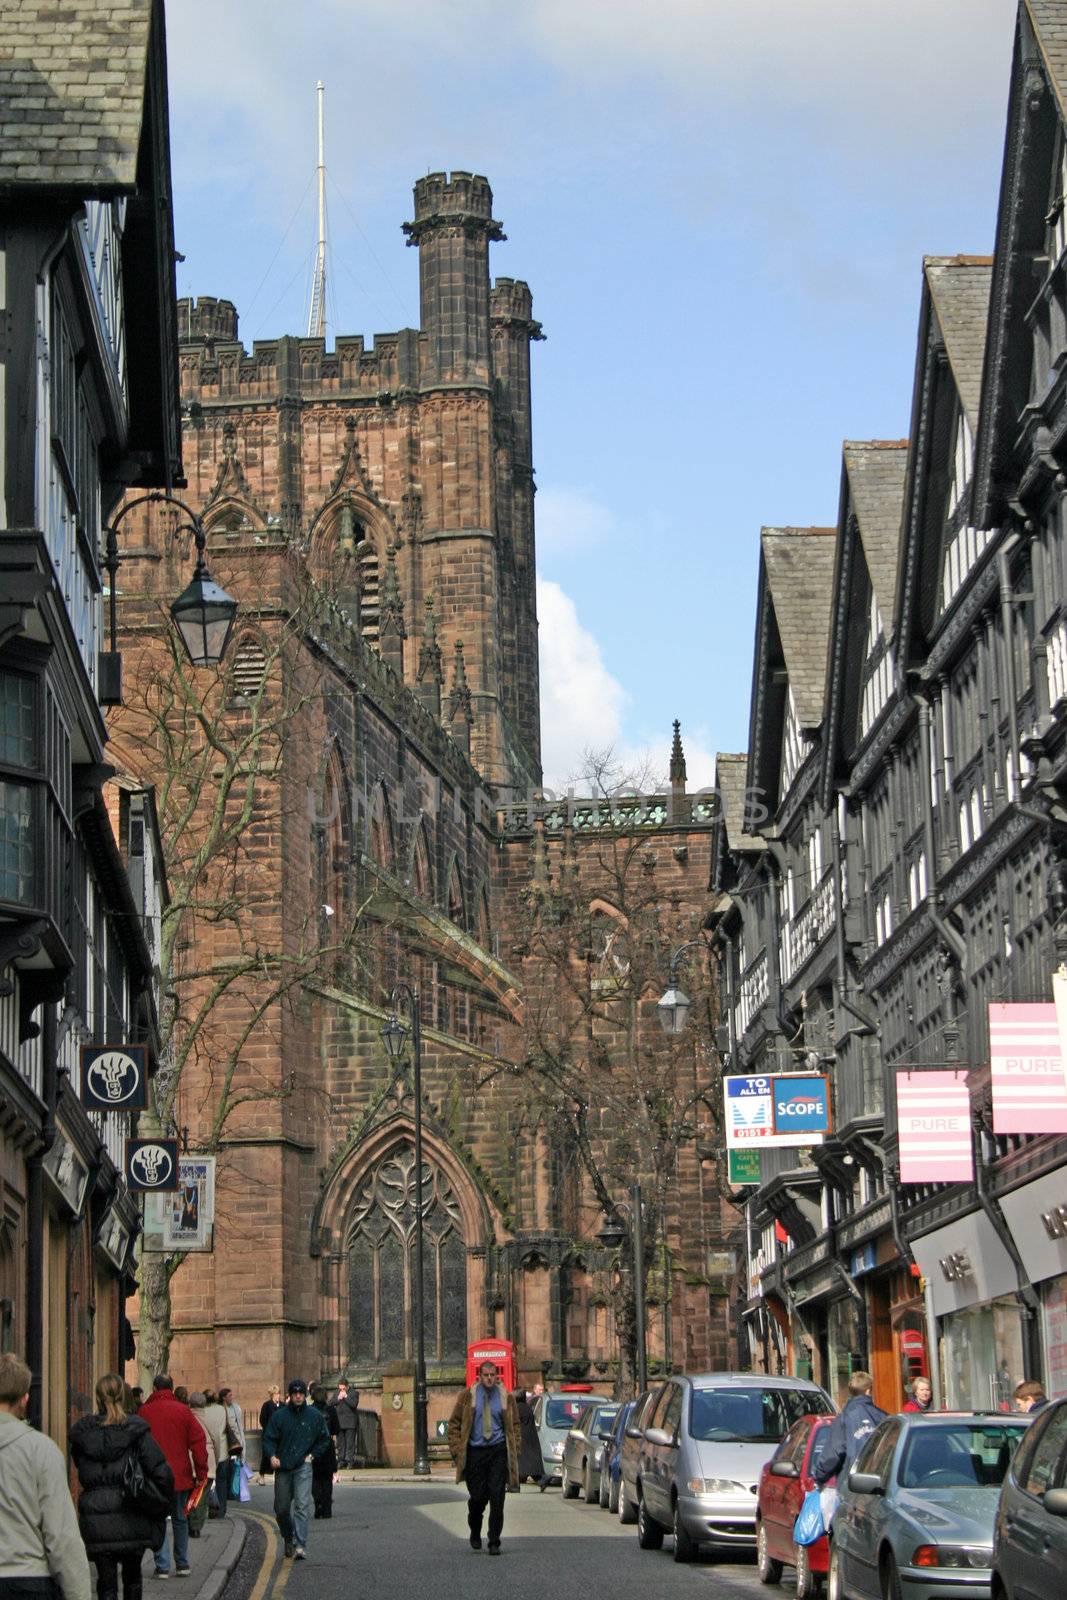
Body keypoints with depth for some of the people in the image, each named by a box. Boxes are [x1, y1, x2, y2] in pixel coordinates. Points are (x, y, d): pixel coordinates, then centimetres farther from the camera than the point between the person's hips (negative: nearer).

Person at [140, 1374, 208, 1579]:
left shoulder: (144, 1412, -4)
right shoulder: (183, 1411, -2)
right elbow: (198, 1441, -3)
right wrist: (201, 1472, 2)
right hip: (180, 1476, 1)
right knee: (180, 1519, 15)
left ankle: (162, 1566, -2)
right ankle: (182, 1564, 18)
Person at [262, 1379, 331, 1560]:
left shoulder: (315, 1416, 3)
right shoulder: (279, 1415, 0)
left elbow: (324, 1439, 15)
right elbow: (269, 1439, 1)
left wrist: (312, 1455, 2)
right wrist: (272, 1456, -17)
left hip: (303, 1466, -1)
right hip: (282, 1467, 2)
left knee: (301, 1506, -14)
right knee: (282, 1508, 9)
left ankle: (300, 1545, -17)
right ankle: (288, 1539, 32)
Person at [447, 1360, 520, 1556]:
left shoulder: (506, 1398, 8)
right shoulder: (468, 1396, 5)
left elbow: (514, 1425, 14)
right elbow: (454, 1424, 6)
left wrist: (514, 1450, 3)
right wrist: (457, 1450, -3)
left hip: (498, 1451, 0)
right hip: (475, 1451, 0)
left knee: (497, 1497, -6)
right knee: (477, 1496, 0)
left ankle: (494, 1542, 0)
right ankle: (475, 1533, 28)